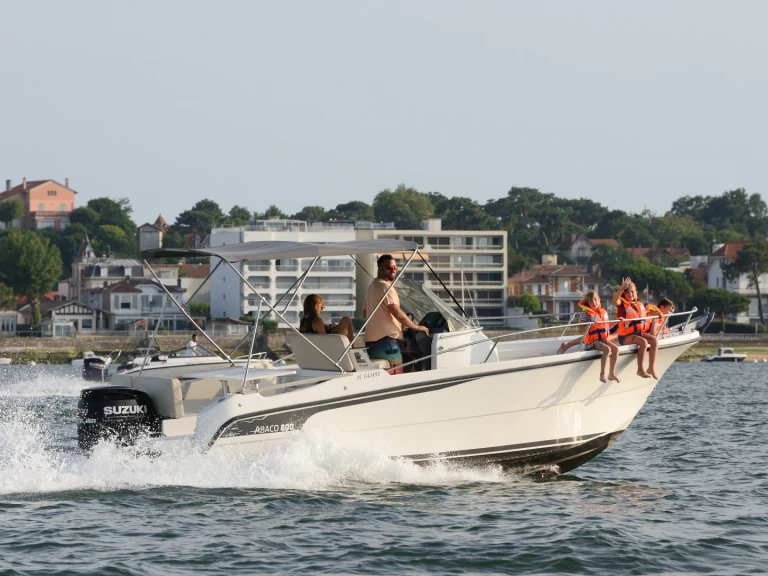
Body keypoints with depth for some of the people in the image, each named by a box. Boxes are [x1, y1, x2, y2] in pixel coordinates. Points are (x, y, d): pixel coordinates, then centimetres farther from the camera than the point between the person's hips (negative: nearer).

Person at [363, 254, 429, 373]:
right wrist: (416, 327, -10)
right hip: (387, 340, -10)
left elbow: (365, 313, 29)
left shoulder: (372, 286, 20)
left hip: (371, 341, 10)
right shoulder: (385, 287, -12)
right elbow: (398, 313, -20)